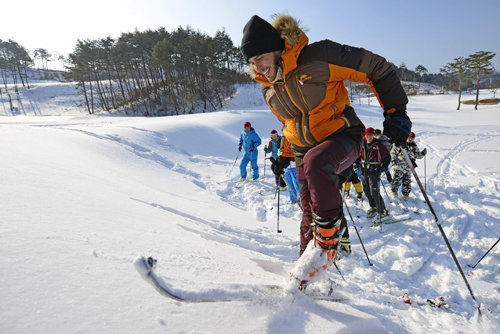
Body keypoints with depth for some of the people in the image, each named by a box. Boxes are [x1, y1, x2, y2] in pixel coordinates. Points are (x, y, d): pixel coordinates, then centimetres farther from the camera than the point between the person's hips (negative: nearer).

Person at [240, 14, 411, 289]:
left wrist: (395, 112, -14)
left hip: (342, 136, -6)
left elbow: (376, 68, -12)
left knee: (316, 161, -38)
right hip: (305, 151, 6)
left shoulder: (318, 57, -19)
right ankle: (309, 263, 25)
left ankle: (329, 233, -20)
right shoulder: (268, 89, 2)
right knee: (310, 213, 7)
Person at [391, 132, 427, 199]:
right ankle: (394, 190, 21)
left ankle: (405, 194, 25)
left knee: (407, 181, 10)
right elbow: (393, 151, -4)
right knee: (397, 179, -3)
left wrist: (422, 153, -6)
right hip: (399, 166, -4)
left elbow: (417, 155, 13)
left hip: (408, 167, 5)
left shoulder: (414, 146, 9)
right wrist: (393, 160, -14)